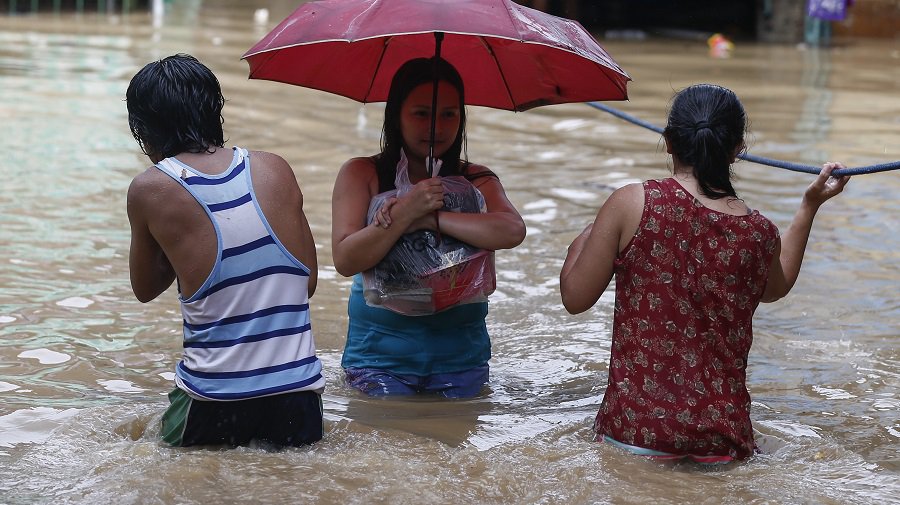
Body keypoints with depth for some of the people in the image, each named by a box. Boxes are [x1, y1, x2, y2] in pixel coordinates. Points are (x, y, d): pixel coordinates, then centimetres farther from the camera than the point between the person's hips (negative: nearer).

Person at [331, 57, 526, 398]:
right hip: (380, 354, -1)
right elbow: (345, 260, -14)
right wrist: (408, 211, -23)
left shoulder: (476, 181, 3)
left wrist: (431, 219, -22)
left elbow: (513, 232, -19)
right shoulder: (362, 175, -1)